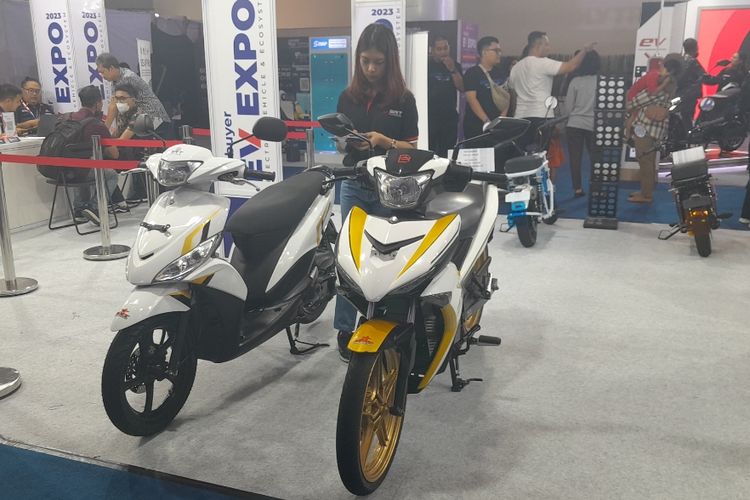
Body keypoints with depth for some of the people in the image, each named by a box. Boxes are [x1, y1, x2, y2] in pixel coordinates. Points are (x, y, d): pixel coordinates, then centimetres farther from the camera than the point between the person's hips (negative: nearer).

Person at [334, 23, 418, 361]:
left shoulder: (404, 99, 0)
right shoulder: (348, 97, 7)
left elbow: (412, 149, 0)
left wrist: (385, 141, -18)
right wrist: (346, 141, -12)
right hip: (354, 187, 2)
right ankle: (345, 329, 8)